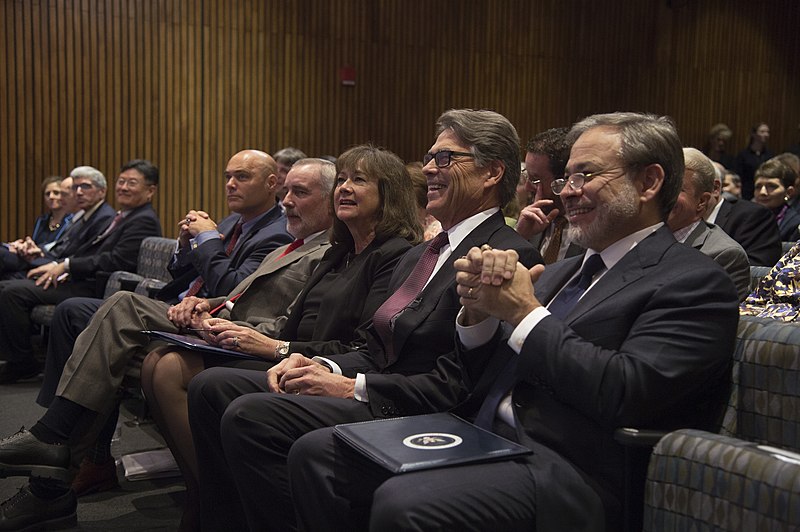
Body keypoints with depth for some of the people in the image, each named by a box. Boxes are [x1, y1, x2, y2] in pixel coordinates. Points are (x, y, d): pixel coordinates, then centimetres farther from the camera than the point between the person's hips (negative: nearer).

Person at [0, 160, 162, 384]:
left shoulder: (144, 221, -11)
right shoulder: (122, 217, 20)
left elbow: (116, 261, -22)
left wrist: (66, 265, -17)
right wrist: (57, 266, 3)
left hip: (95, 288, -10)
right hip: (83, 280, 10)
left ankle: (23, 362, -4)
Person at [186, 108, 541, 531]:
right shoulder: (417, 256, 18)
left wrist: (350, 387, -17)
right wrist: (323, 367, -3)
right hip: (371, 393, 10)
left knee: (249, 415, -24)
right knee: (211, 387, 3)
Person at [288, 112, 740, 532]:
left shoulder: (695, 284, -5)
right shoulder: (565, 272, 19)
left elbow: (626, 395, -20)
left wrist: (525, 312, -11)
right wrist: (478, 309, -3)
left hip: (564, 468, -7)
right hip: (482, 440, 8)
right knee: (317, 452, -5)